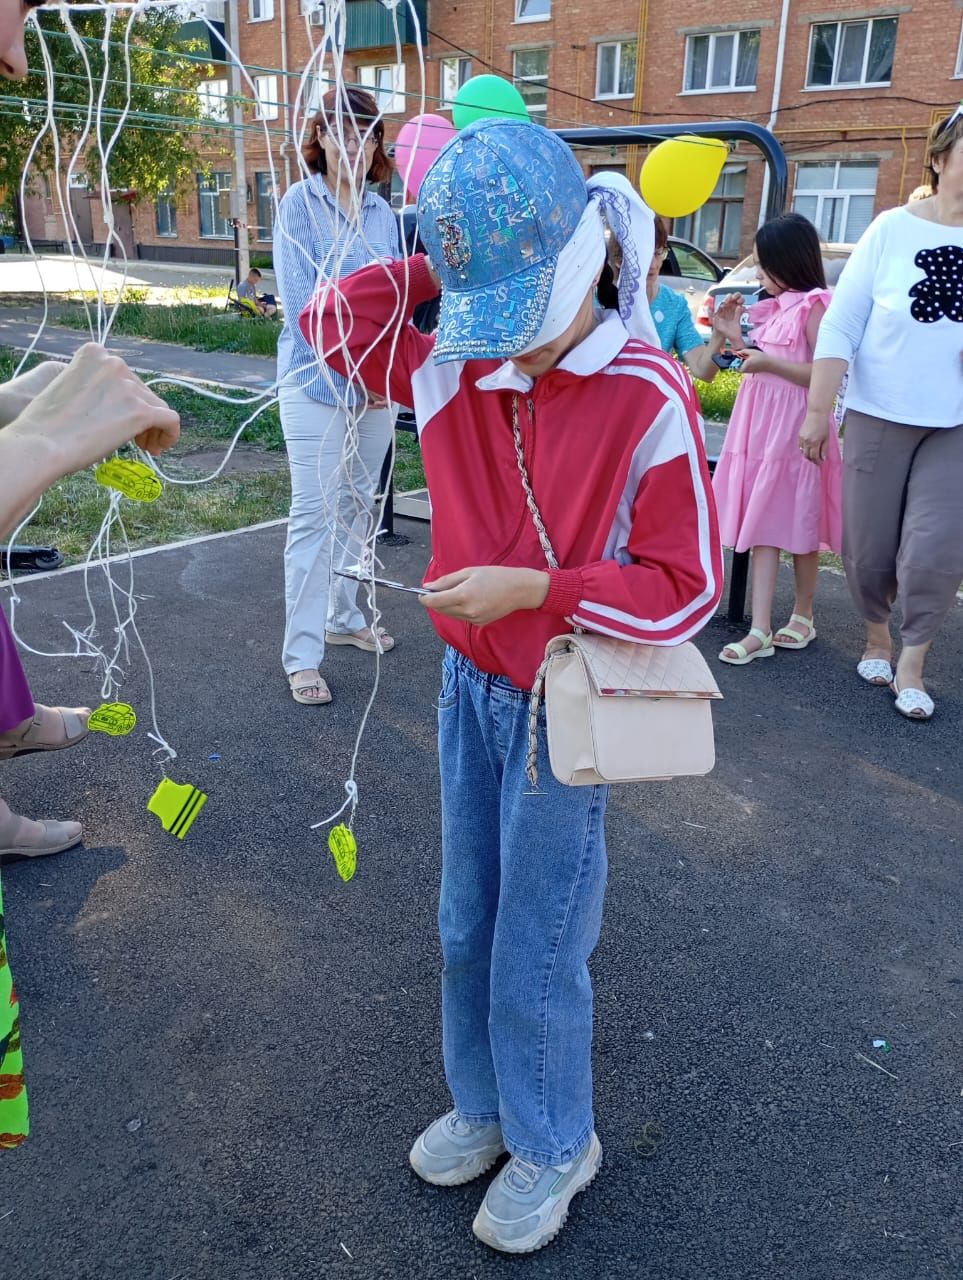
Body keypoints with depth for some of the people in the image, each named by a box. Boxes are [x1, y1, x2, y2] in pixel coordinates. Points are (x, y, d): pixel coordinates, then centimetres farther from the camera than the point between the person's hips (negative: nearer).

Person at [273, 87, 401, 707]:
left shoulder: (384, 213, 12)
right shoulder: (300, 203, -3)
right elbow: (301, 298, -11)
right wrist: (349, 372, -16)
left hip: (376, 385, 5)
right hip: (316, 381, -5)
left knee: (358, 507, 12)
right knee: (315, 515, -7)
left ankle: (344, 617, 28)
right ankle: (303, 655, -2)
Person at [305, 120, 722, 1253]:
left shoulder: (650, 399, -19)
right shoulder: (454, 364, -3)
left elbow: (686, 588, -17)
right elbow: (334, 323, 6)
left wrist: (531, 588, -23)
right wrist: (436, 271, -3)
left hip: (565, 707, -6)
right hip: (470, 686, 6)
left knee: (537, 955, 10)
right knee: (467, 927, 20)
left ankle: (554, 1145, 38)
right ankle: (483, 1105, 46)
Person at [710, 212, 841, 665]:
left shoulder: (813, 306, -11)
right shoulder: (774, 307, 15)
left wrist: (768, 362, -21)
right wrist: (737, 340, 8)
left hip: (795, 431, -8)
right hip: (760, 427, 8)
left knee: (799, 528, 5)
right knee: (762, 527, 2)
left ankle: (803, 616, 23)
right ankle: (759, 631, 2)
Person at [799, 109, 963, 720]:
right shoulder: (894, 228, -4)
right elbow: (841, 323, -5)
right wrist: (817, 410, -9)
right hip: (879, 414, -1)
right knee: (868, 547, 6)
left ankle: (912, 663, 13)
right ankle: (877, 635, 32)